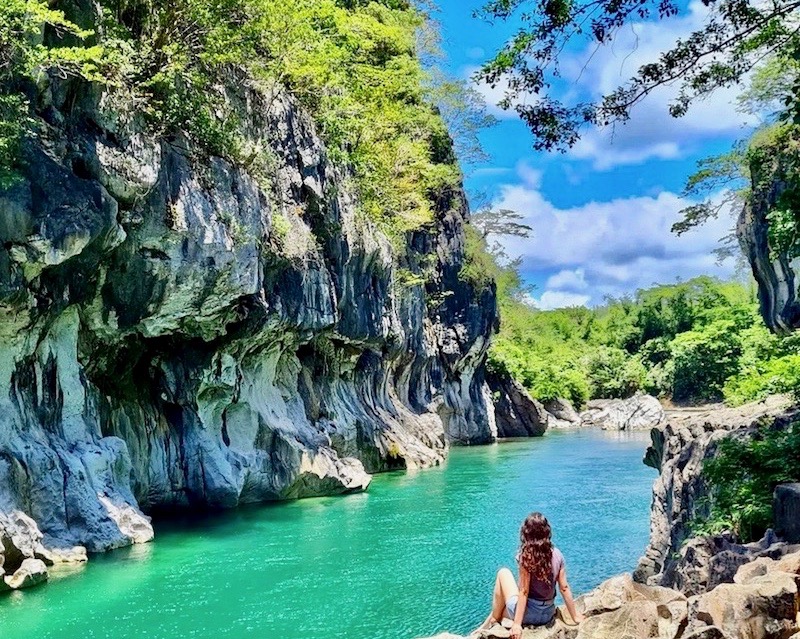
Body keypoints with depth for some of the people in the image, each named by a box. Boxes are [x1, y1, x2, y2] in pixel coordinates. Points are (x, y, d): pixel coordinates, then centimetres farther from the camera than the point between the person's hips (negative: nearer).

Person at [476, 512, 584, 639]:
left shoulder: (526, 556, -19)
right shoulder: (557, 554, -5)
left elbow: (524, 591, -19)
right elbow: (564, 588, -1)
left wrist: (517, 624, -16)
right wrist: (575, 616, 9)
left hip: (528, 614, -6)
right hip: (548, 615, 6)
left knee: (503, 573, 15)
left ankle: (493, 621, 19)